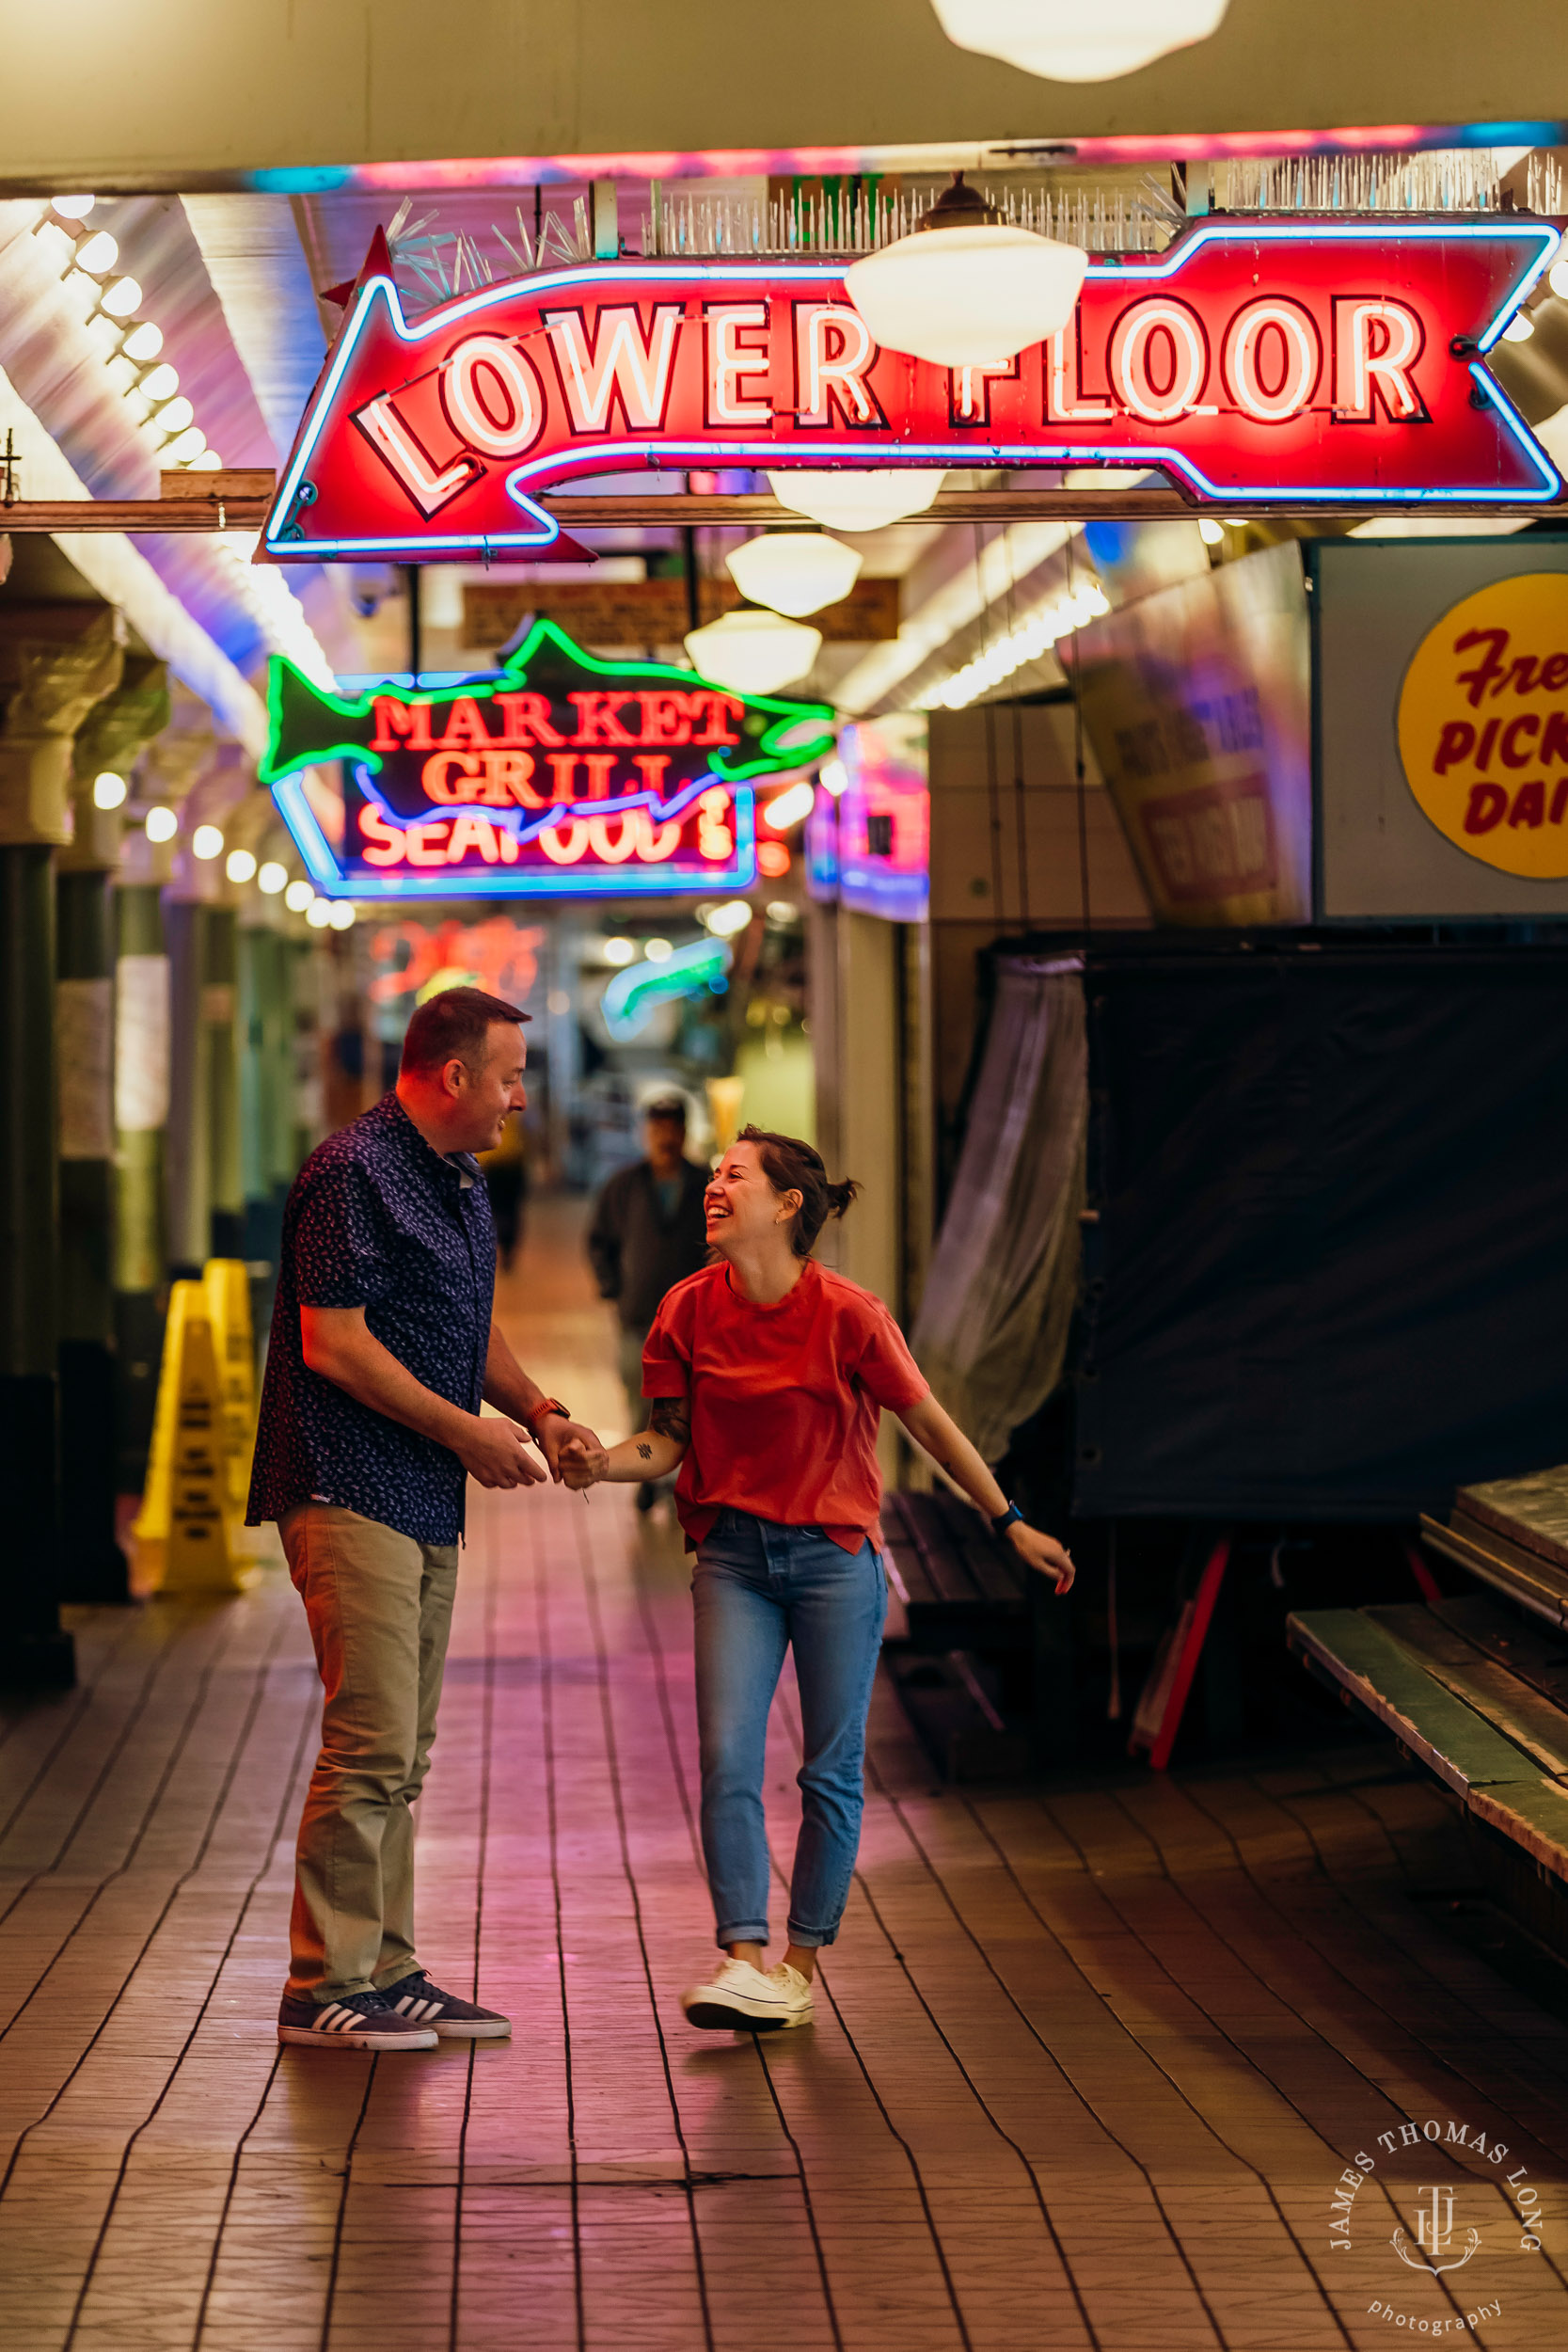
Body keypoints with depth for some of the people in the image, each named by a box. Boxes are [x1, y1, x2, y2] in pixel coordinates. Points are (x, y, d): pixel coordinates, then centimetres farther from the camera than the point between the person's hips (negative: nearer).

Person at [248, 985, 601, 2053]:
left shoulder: (465, 1183, 17)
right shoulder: (351, 1173, -13)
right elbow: (333, 1342, -18)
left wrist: (537, 1410, 8)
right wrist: (467, 1431, -14)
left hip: (429, 1502, 10)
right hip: (351, 1493, -10)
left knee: (403, 1753, 12)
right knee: (371, 1746, -11)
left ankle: (387, 1969, 17)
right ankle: (324, 1988, -6)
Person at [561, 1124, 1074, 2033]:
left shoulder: (848, 1314, -12)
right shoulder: (689, 1311, -3)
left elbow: (931, 1424, -3)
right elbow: (668, 1441, 4)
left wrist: (1011, 1524, 3)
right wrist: (605, 1462, -17)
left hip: (836, 1556, -2)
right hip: (734, 1557, 2)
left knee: (832, 1772, 3)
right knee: (727, 1761, -10)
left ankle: (802, 1965, 14)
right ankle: (745, 1964, -10)